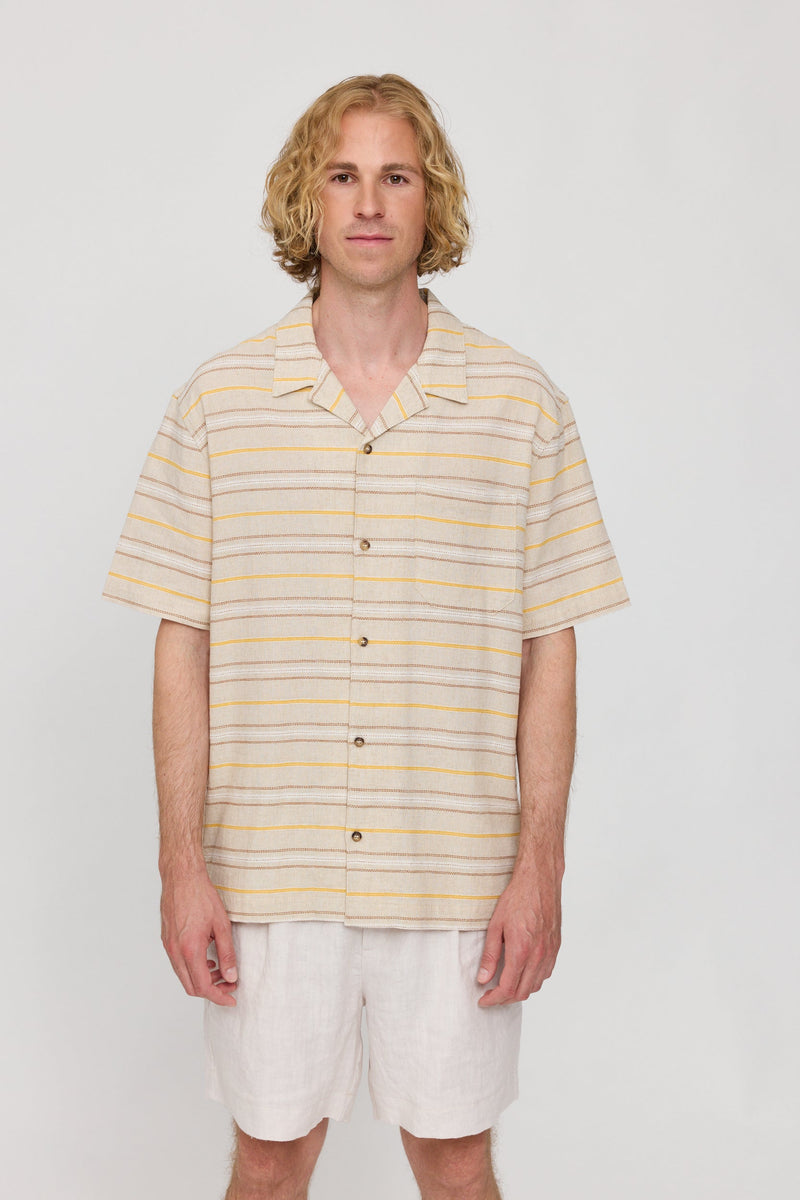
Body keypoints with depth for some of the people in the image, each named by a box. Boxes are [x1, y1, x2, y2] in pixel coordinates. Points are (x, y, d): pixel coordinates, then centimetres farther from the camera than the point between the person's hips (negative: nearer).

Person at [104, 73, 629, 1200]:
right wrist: (182, 866, -4)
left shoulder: (521, 402, 1)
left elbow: (548, 652, 1)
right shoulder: (218, 401, 1)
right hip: (267, 870, 0)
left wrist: (540, 867, -3)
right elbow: (183, 645, 1)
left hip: (456, 876, 0)